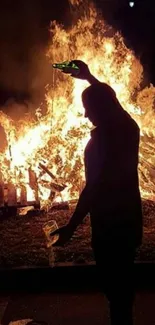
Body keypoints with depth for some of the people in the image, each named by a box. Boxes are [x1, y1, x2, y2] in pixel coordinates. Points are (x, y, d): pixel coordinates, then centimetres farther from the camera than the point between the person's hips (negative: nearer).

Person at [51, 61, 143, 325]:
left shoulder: (101, 138, -21)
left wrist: (71, 226, -16)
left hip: (109, 225, -8)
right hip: (129, 220, 8)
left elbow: (93, 188, -22)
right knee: (123, 282, 22)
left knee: (114, 286, 8)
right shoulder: (129, 127, 1)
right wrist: (89, 77, 33)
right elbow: (108, 101, 22)